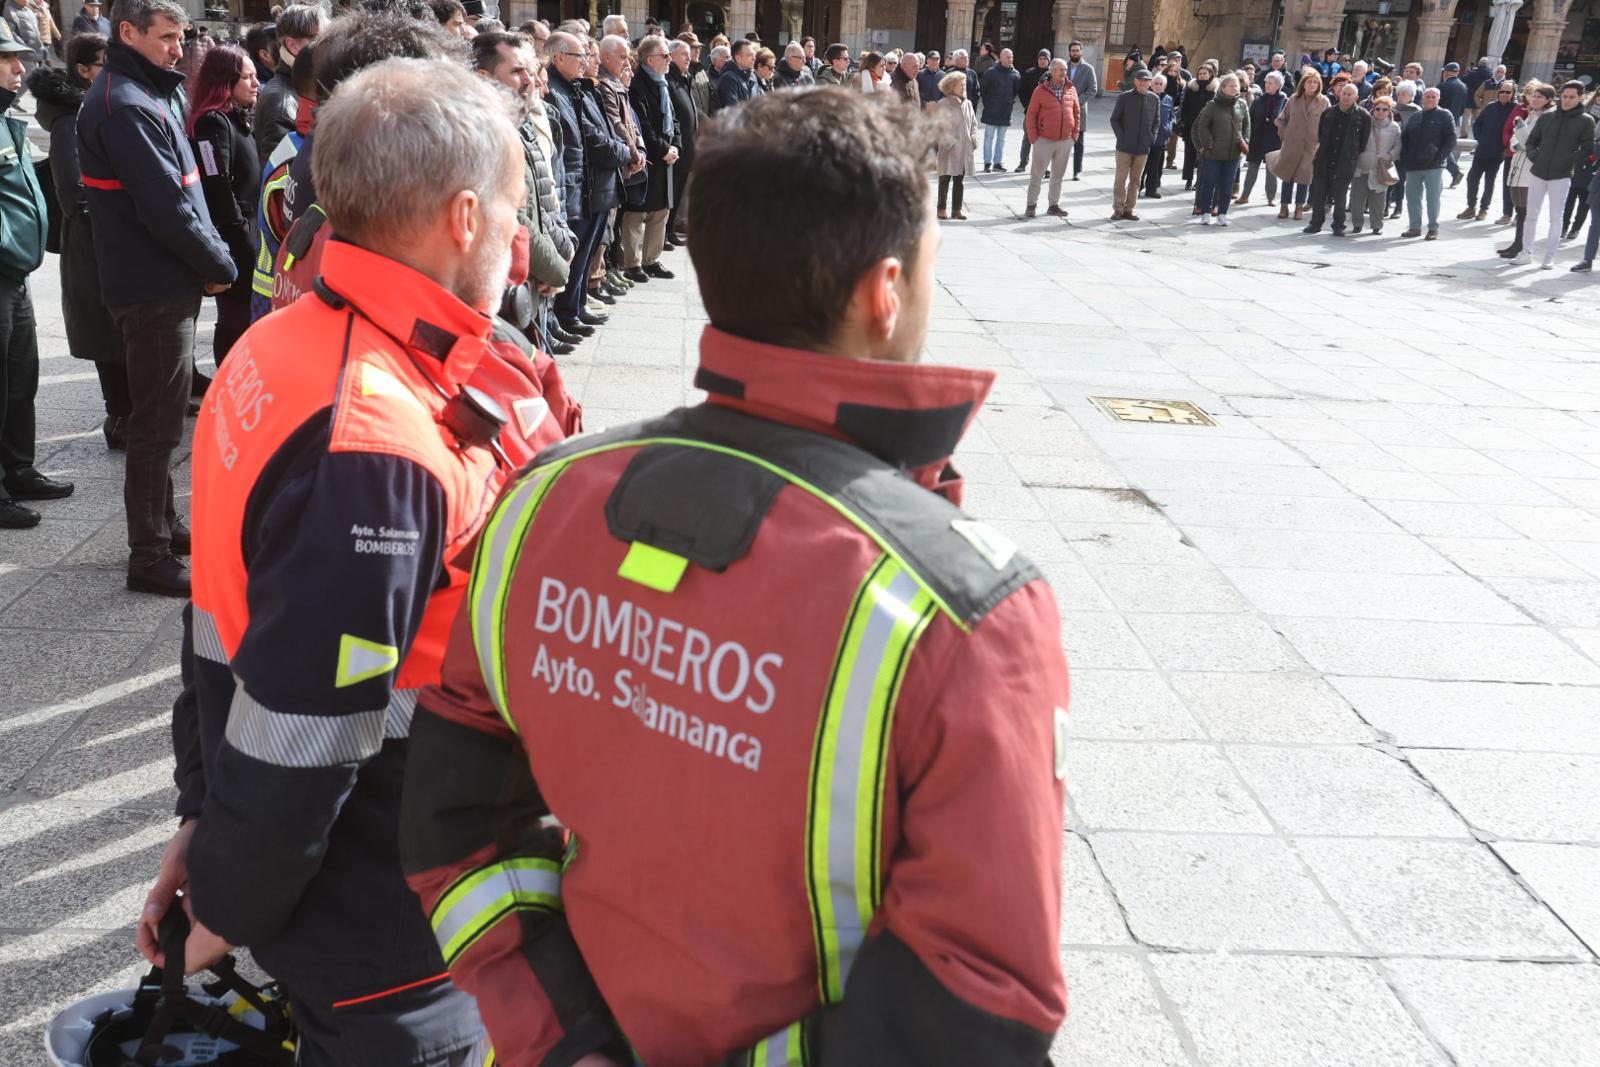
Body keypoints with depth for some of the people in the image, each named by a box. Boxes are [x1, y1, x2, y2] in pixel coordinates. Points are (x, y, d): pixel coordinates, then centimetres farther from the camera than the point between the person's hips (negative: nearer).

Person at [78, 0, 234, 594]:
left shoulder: (146, 95, 15)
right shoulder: (126, 106, -18)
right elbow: (166, 208, -23)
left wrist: (210, 257, 4)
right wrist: (220, 265, -11)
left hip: (164, 283, 10)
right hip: (156, 290, -10)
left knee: (161, 415, 19)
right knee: (157, 424, -3)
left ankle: (163, 525, 33)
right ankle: (150, 560, 5)